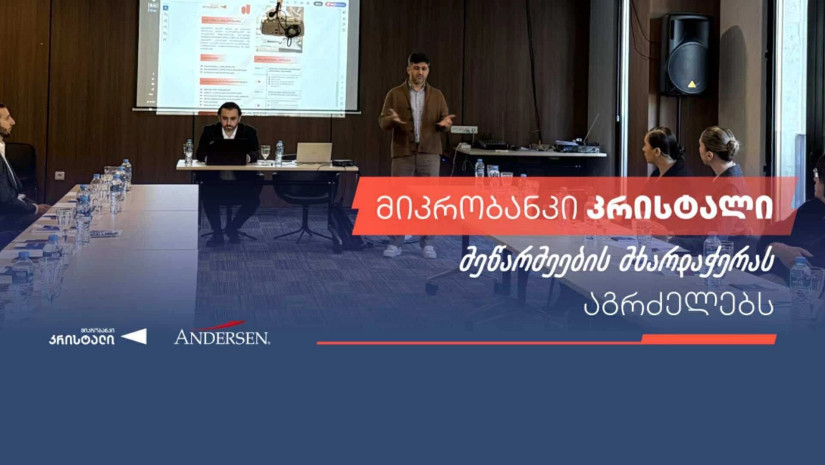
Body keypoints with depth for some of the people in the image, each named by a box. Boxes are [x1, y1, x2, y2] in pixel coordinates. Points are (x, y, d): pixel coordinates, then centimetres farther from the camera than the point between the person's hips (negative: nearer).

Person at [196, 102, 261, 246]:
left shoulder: (249, 132, 1)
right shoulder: (209, 131, 2)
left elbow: (255, 153, -9)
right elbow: (200, 154, -3)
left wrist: (247, 157, -34)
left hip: (242, 181, 0)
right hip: (215, 181, 0)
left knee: (254, 199, -23)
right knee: (208, 195, -29)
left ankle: (232, 228, 4)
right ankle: (217, 233, -7)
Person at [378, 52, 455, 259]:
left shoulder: (437, 95, 9)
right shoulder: (395, 94, 3)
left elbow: (445, 121, 7)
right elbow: (382, 121, 0)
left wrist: (445, 123, -17)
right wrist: (392, 120, -23)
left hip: (429, 153, 1)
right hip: (403, 152, -1)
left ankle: (426, 242, 11)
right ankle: (395, 242, 8)